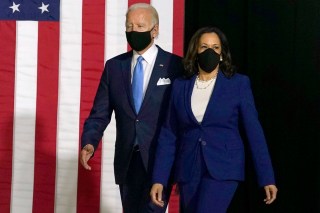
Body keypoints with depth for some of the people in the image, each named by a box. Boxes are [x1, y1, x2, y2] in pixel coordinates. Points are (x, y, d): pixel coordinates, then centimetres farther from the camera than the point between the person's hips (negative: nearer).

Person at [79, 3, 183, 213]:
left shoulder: (175, 65, -4)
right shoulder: (114, 66, 7)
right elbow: (100, 114, 4)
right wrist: (89, 143, -14)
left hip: (161, 160, -4)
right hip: (126, 161, 5)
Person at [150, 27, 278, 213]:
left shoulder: (239, 84, -2)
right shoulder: (180, 86, 6)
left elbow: (254, 131, -3)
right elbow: (168, 135, 6)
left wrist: (267, 178, -5)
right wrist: (159, 179, 0)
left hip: (223, 169, -4)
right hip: (189, 171, 4)